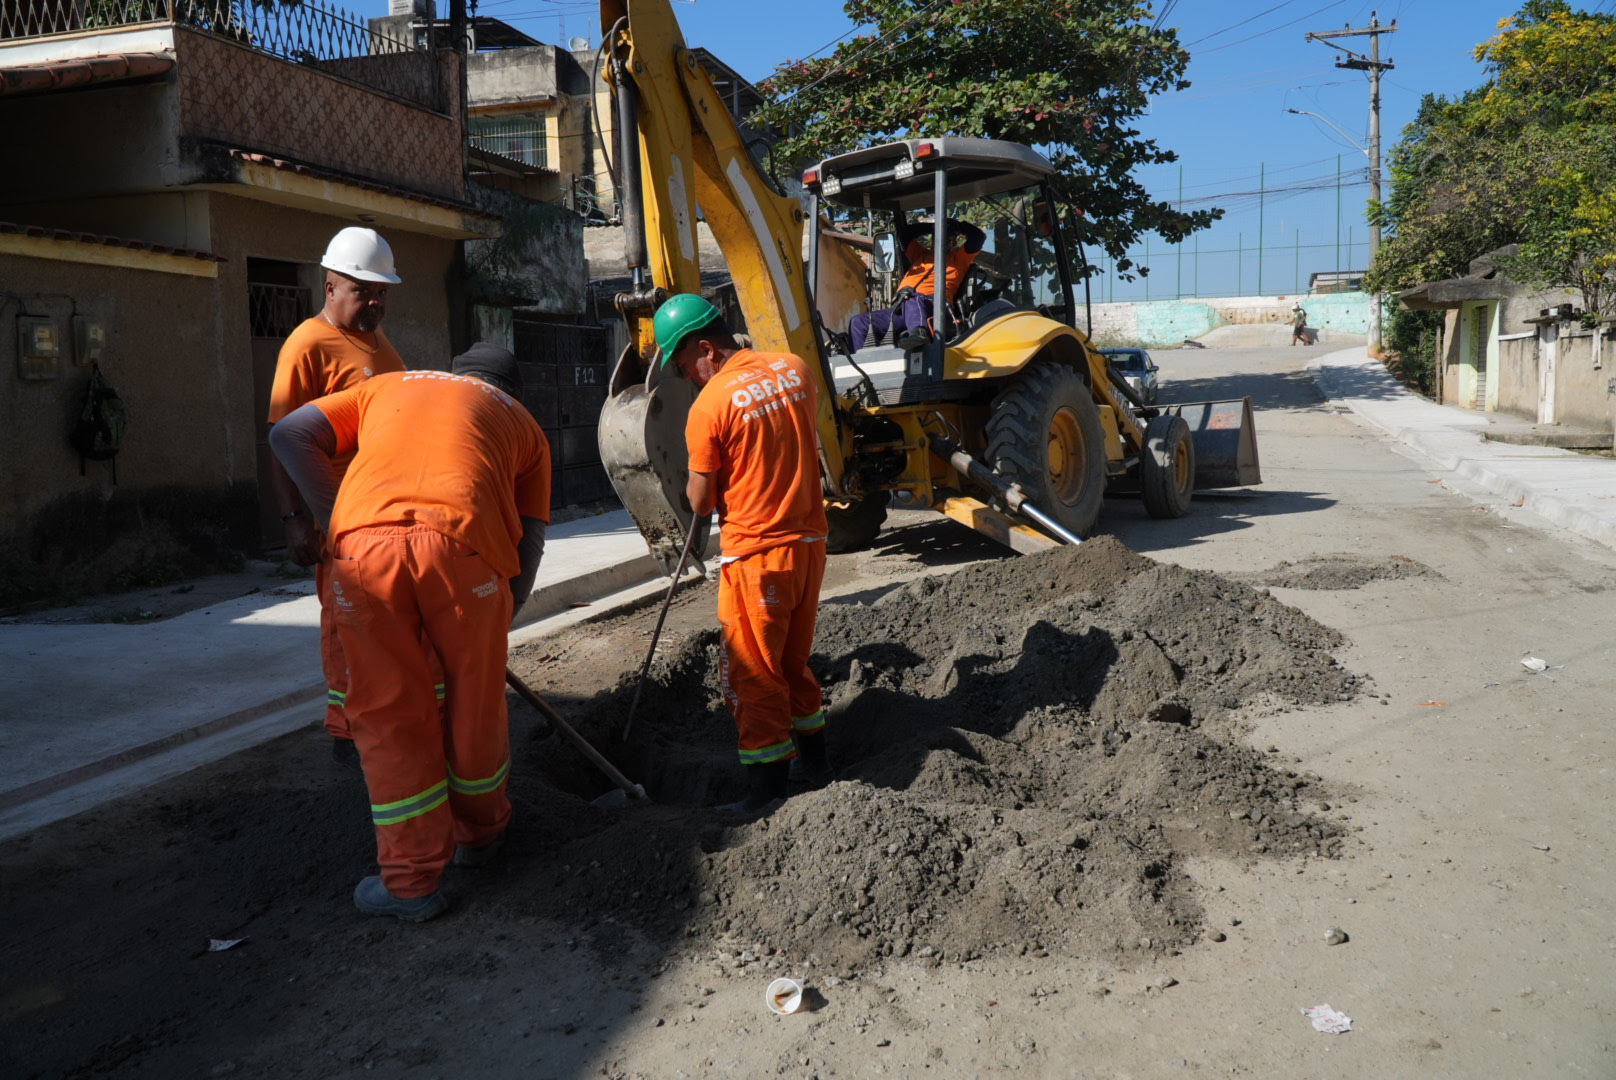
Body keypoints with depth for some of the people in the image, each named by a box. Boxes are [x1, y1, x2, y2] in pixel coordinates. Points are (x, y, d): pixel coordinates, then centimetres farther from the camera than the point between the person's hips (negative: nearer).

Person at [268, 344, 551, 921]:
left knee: (389, 708, 12)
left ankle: (411, 879, 20)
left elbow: (290, 435, 19)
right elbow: (528, 542, 21)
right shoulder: (519, 419, 31)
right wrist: (504, 609, 33)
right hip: (463, 545, -1)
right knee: (475, 699, 19)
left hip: (365, 542, 1)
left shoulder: (388, 385, 35)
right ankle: (479, 829, 40)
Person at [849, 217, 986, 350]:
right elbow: (903, 232, 40)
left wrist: (958, 226, 24)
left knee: (911, 299, -42)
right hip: (901, 308, 6)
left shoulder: (959, 258, 24)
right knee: (859, 322, -5)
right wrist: (931, 226, 36)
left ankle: (919, 332, -71)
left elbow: (978, 237, 13)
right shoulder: (921, 255, 36)